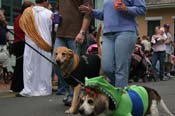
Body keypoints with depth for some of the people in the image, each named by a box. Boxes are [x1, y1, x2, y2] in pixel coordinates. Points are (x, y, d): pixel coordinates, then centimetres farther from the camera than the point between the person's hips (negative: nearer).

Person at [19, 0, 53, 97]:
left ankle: (29, 89, 6)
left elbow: (22, 26, 7)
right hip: (45, 44, 0)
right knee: (44, 68, 8)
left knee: (30, 67, 6)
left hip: (31, 44, 1)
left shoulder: (27, 12, -4)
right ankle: (44, 88, 12)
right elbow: (52, 29, 2)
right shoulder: (49, 13, -7)